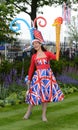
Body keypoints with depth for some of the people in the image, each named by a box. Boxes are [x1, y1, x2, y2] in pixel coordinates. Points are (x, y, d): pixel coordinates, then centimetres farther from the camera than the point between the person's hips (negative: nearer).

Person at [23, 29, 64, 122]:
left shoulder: (47, 53, 5)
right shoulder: (34, 56, 7)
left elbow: (57, 58, -6)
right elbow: (31, 68, 10)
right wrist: (29, 79, 8)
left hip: (48, 75, 0)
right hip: (38, 76, 0)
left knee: (46, 94, 2)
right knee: (35, 93, -4)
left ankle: (44, 115, 8)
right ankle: (28, 112, 10)